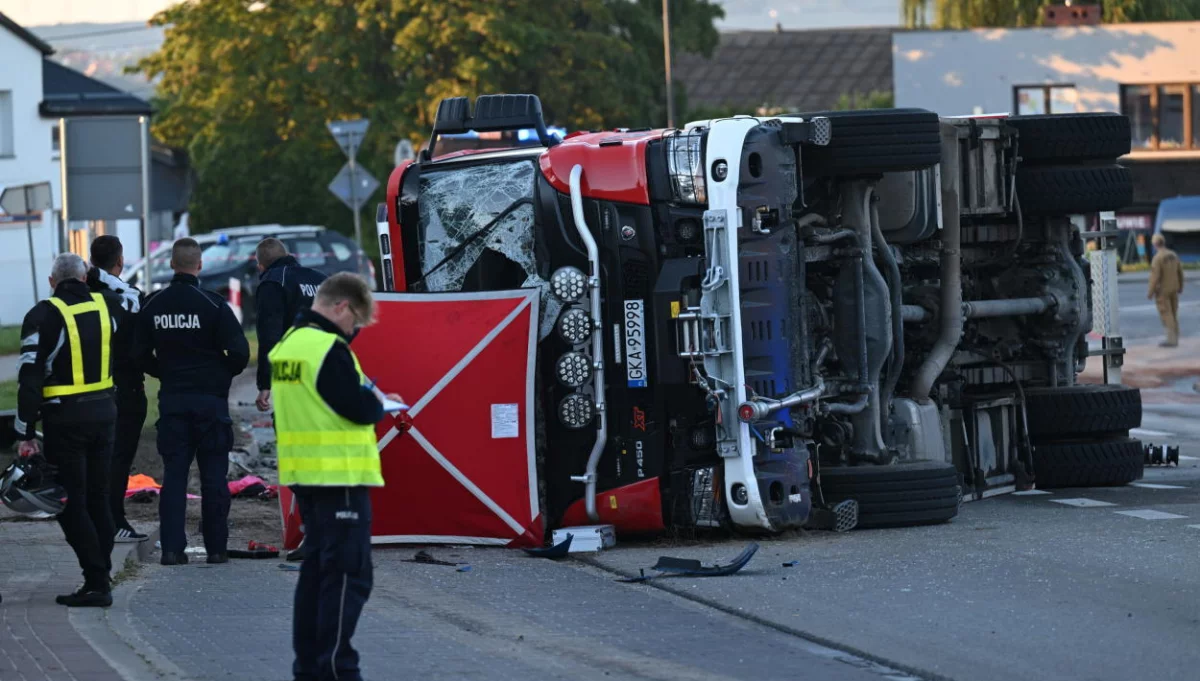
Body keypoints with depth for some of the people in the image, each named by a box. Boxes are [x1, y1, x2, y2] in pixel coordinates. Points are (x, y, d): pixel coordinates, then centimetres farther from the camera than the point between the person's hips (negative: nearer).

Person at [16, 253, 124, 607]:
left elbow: (30, 378, -13)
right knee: (98, 499, 14)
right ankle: (99, 579, 16)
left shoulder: (44, 316, -11)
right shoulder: (105, 306, 4)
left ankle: (96, 582, -9)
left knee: (71, 504, -3)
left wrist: (26, 433, -10)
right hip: (103, 414, 6)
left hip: (65, 419, -6)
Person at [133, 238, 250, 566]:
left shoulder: (153, 305, 1)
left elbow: (140, 354, 6)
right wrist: (222, 375, 7)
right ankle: (216, 547, 5)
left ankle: (172, 548, -1)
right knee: (213, 474, 4)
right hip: (210, 398, -3)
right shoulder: (212, 304, -10)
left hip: (171, 400, 3)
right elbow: (239, 352, -12)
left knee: (173, 473, 5)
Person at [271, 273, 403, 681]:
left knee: (317, 568, 16)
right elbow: (361, 410, -20)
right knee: (348, 575, -6)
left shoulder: (288, 344, 12)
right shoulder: (329, 349, -17)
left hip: (303, 474, 9)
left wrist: (366, 397, 9)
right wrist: (377, 400, 2)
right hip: (339, 476, -9)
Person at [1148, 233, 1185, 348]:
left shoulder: (1157, 258, -20)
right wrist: (1180, 286, 22)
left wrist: (1151, 292, -14)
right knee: (1173, 315, 13)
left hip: (1162, 290, -7)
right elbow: (1180, 271, 9)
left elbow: (1154, 277, -22)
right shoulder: (1173, 255, 2)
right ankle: (1175, 339, 15)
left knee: (1166, 316, -4)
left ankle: (1171, 339, -6)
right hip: (1173, 289, 7)